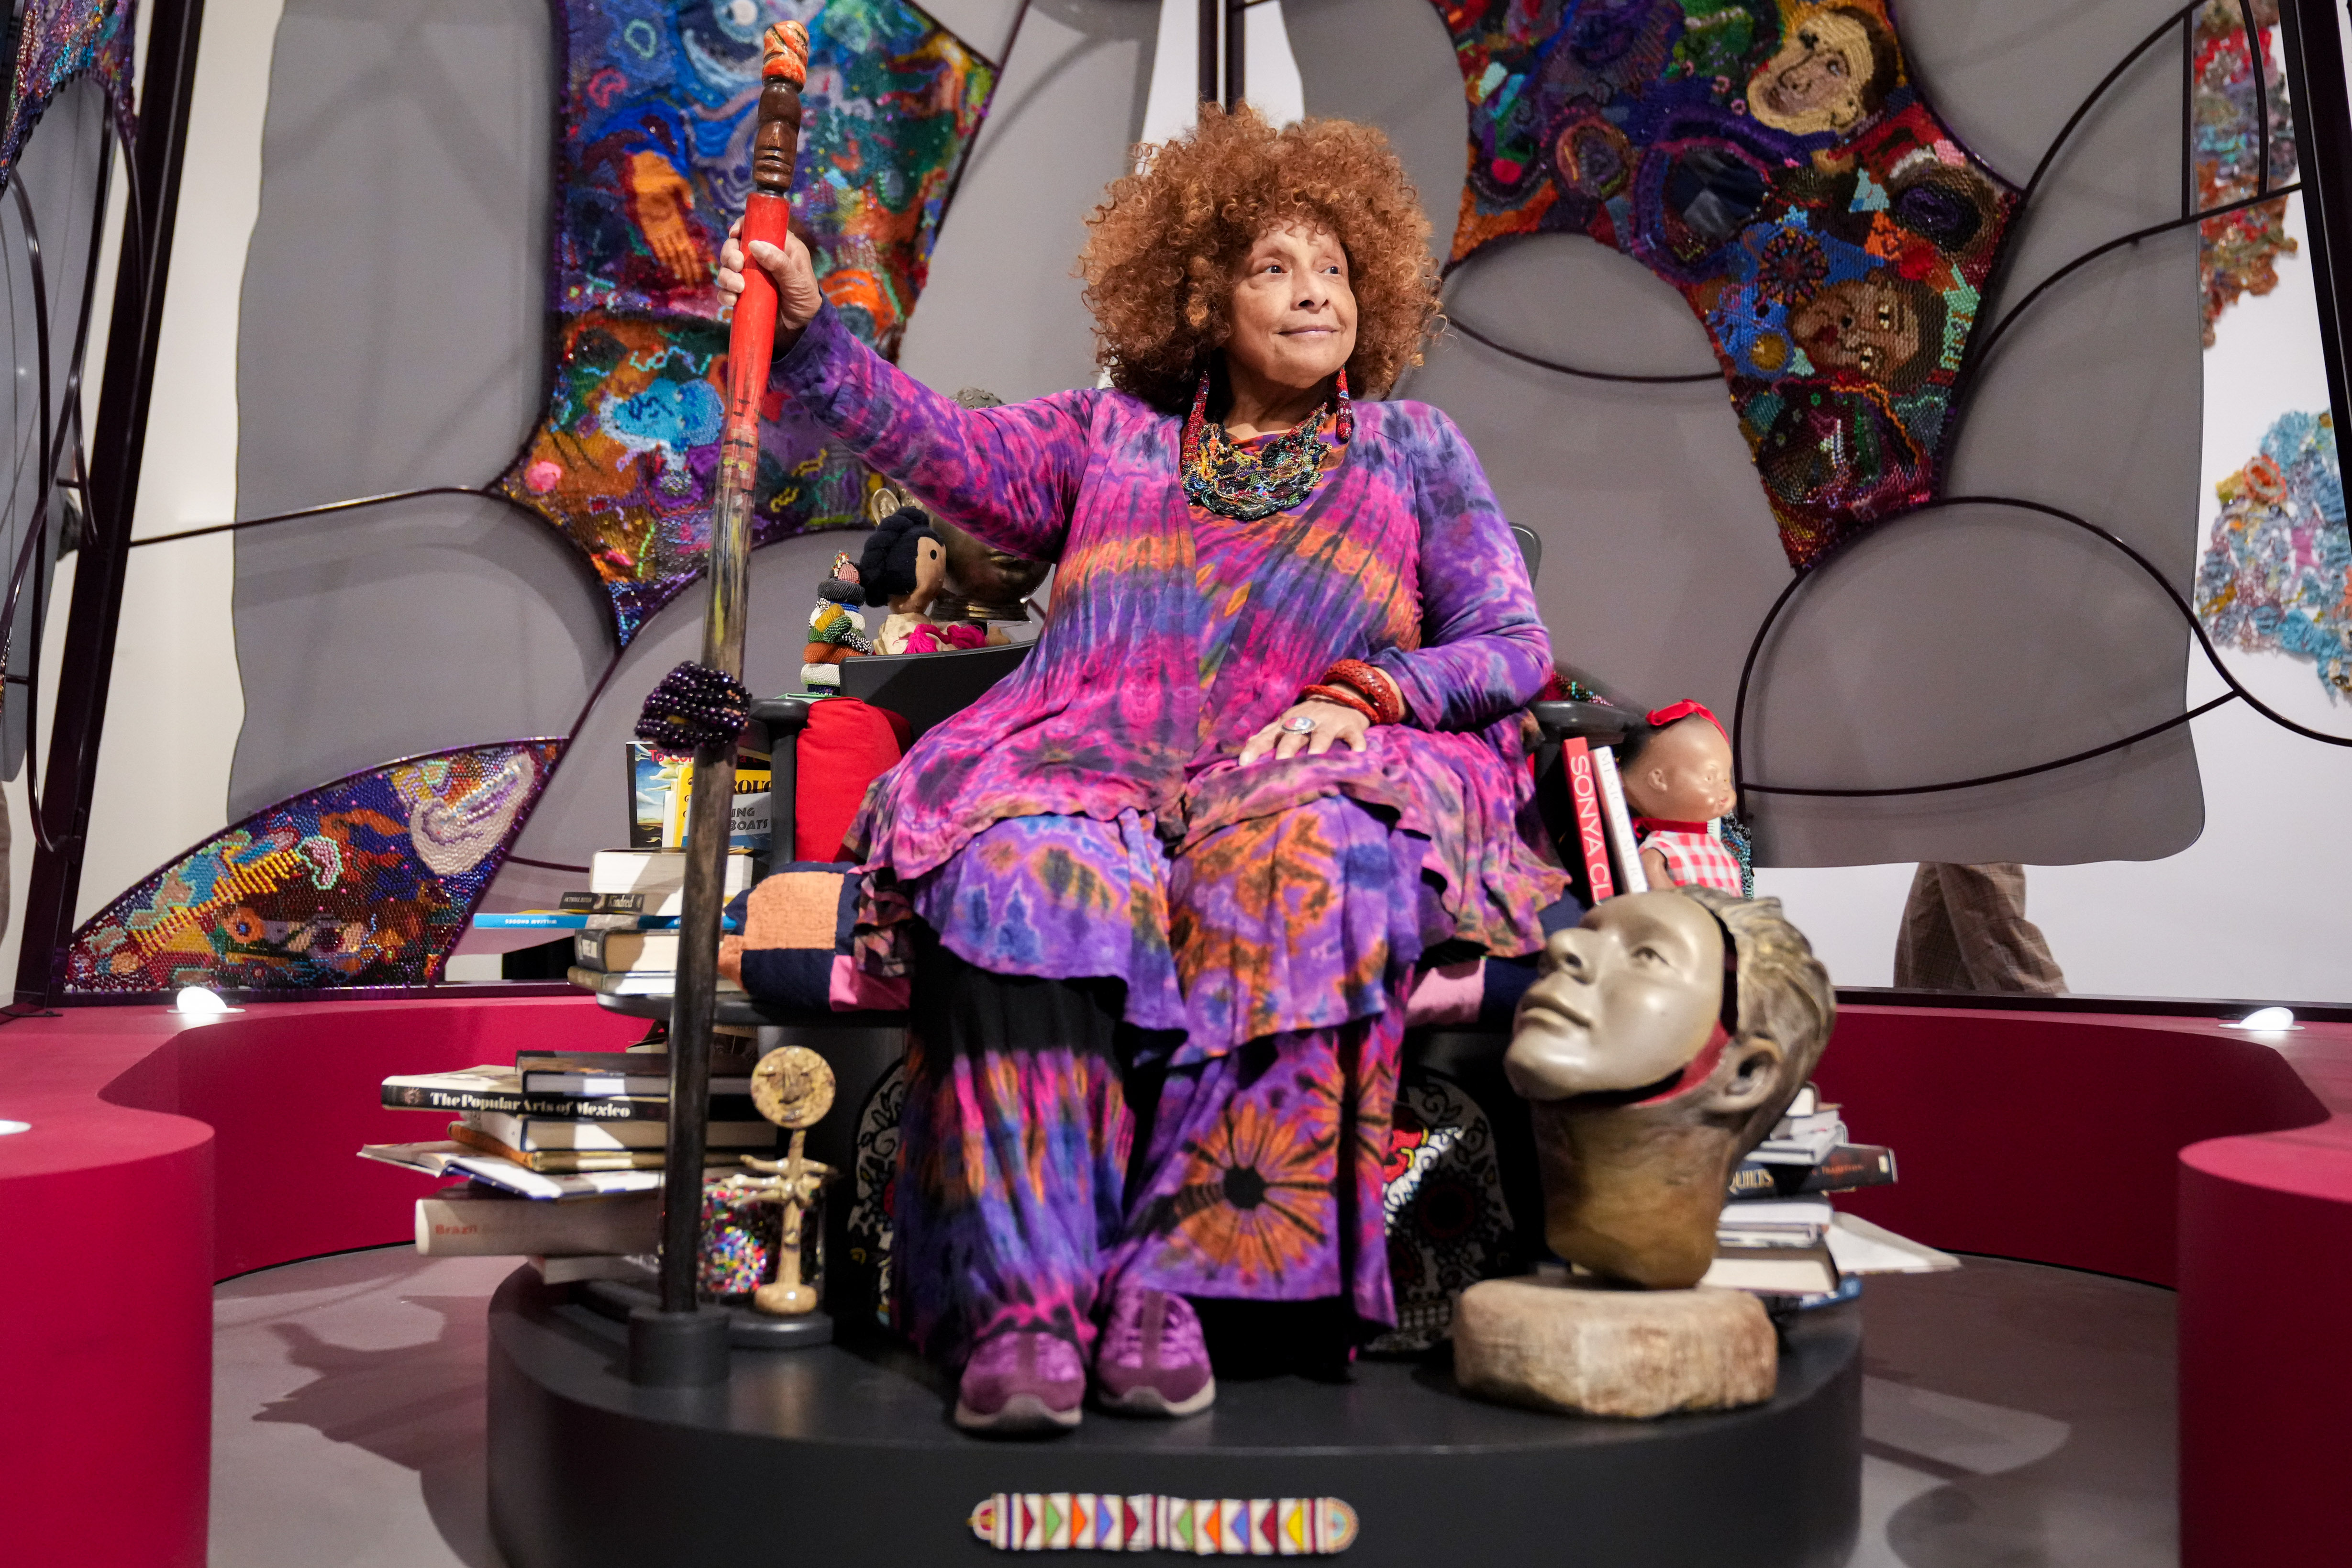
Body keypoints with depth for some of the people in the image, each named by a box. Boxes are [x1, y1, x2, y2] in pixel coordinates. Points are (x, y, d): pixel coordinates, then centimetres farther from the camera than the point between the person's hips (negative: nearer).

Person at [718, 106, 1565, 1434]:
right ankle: (1023, 1303, -35)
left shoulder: (1411, 451, 19)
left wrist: (1366, 693, -8)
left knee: (1297, 874, -37)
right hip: (1091, 774, 1)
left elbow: (1515, 650, 11)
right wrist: (811, 329, -8)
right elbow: (950, 448, 6)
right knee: (1018, 876, -33)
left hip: (1299, 786, -1)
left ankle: (1173, 1284, -35)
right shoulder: (1113, 436, 21)